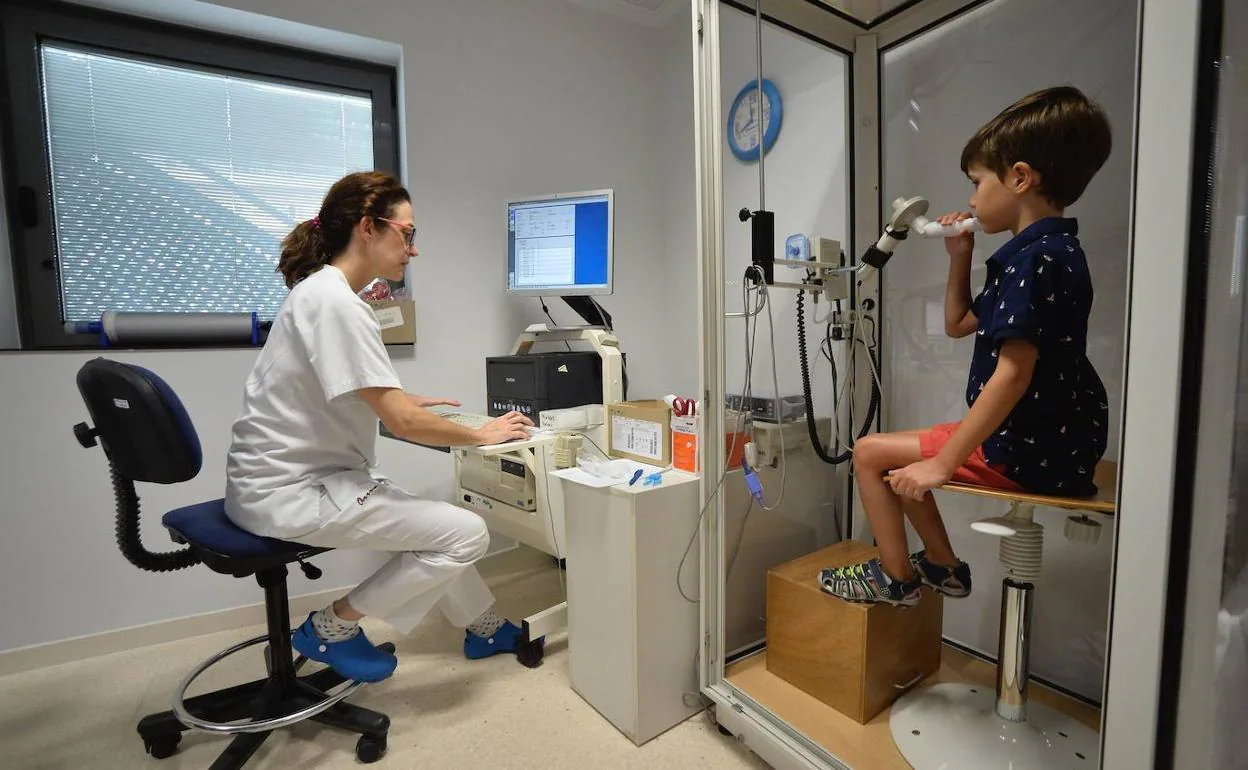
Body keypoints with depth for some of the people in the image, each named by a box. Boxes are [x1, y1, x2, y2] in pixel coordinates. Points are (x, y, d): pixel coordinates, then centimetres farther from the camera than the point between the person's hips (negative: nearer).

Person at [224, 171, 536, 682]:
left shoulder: (322, 292, 9)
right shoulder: (335, 303, -22)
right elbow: (403, 423, -25)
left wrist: (403, 400, 22)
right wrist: (481, 435, -11)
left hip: (294, 476, 11)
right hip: (290, 493, -10)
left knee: (432, 524, 19)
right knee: (466, 534, -10)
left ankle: (485, 628, 35)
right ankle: (333, 628, 7)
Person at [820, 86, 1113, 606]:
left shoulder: (1033, 258, -20)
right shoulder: (1051, 251, 13)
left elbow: (1013, 373, -28)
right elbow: (958, 325, 20)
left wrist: (943, 464, -26)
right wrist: (959, 257, 12)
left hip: (1030, 453, -10)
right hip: (1055, 443, 10)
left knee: (871, 453, -5)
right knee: (903, 457, 20)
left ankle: (896, 578, 11)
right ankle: (942, 564, 29)